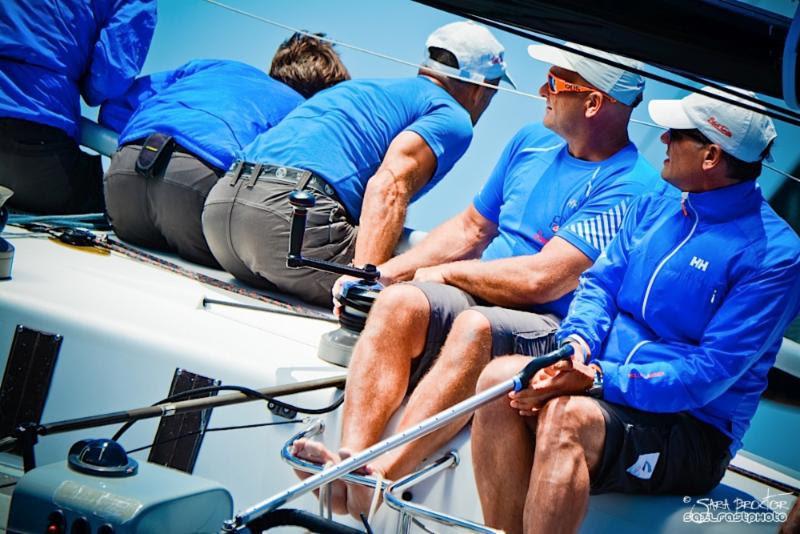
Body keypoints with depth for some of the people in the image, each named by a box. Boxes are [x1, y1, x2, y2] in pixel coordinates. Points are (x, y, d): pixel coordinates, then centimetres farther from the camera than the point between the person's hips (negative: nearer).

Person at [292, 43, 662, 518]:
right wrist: (381, 273, 12)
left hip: (551, 332, -6)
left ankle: (382, 474, -50)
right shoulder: (532, 141, 16)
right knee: (399, 303, -24)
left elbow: (540, 280, -18)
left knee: (476, 327, -38)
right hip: (477, 299, 7)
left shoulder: (630, 188, -10)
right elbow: (471, 227, 23)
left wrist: (446, 274, -4)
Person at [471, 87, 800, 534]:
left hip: (693, 430, -6)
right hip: (605, 383, 7)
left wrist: (599, 379, -24)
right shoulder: (652, 209, 12)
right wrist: (577, 342, -11)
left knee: (564, 418, -35)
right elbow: (600, 284, 13)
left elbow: (712, 372, -17)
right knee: (499, 379, -21)